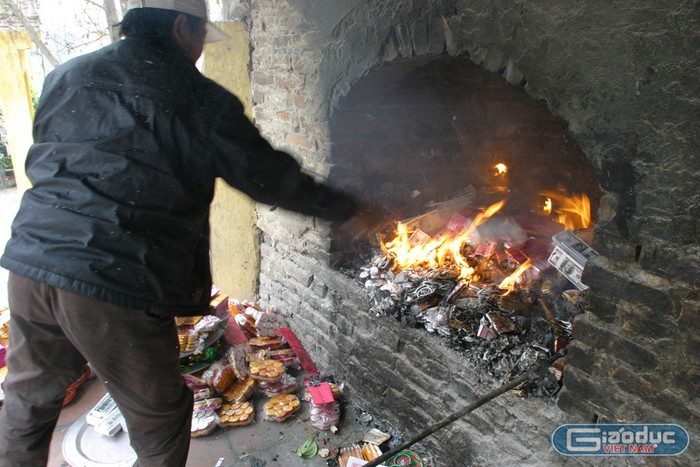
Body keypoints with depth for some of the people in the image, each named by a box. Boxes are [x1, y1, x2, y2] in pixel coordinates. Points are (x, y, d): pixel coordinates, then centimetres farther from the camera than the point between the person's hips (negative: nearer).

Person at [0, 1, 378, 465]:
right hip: (118, 288, -6)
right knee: (159, 417, 15)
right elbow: (271, 178, 2)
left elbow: (44, 160, 21)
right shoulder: (203, 103, -3)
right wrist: (346, 209, 15)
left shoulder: (65, 78, 13)